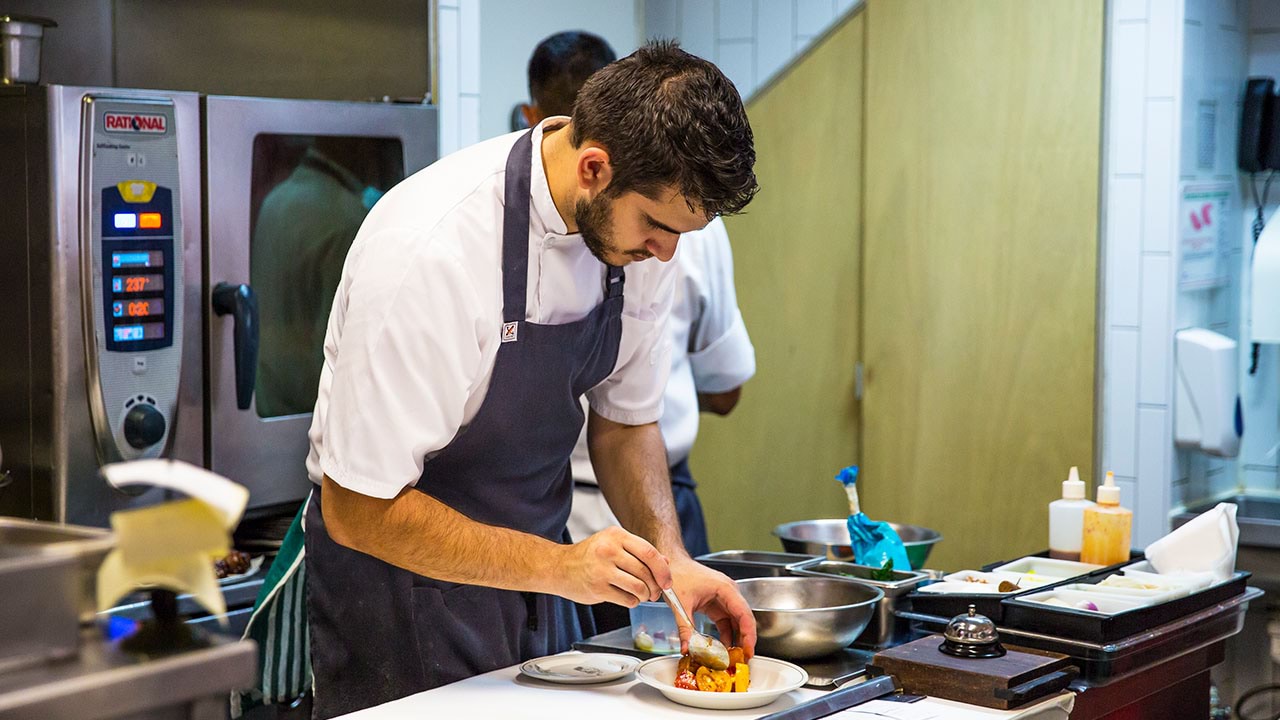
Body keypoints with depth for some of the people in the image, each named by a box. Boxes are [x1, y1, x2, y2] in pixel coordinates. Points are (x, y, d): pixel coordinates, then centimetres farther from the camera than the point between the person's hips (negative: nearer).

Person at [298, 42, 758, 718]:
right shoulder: (431, 250, -30)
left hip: (533, 562, 6)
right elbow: (358, 511, -27)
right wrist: (558, 568, -31)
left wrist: (670, 559, -11)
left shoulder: (639, 215, -9)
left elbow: (624, 420, 5)